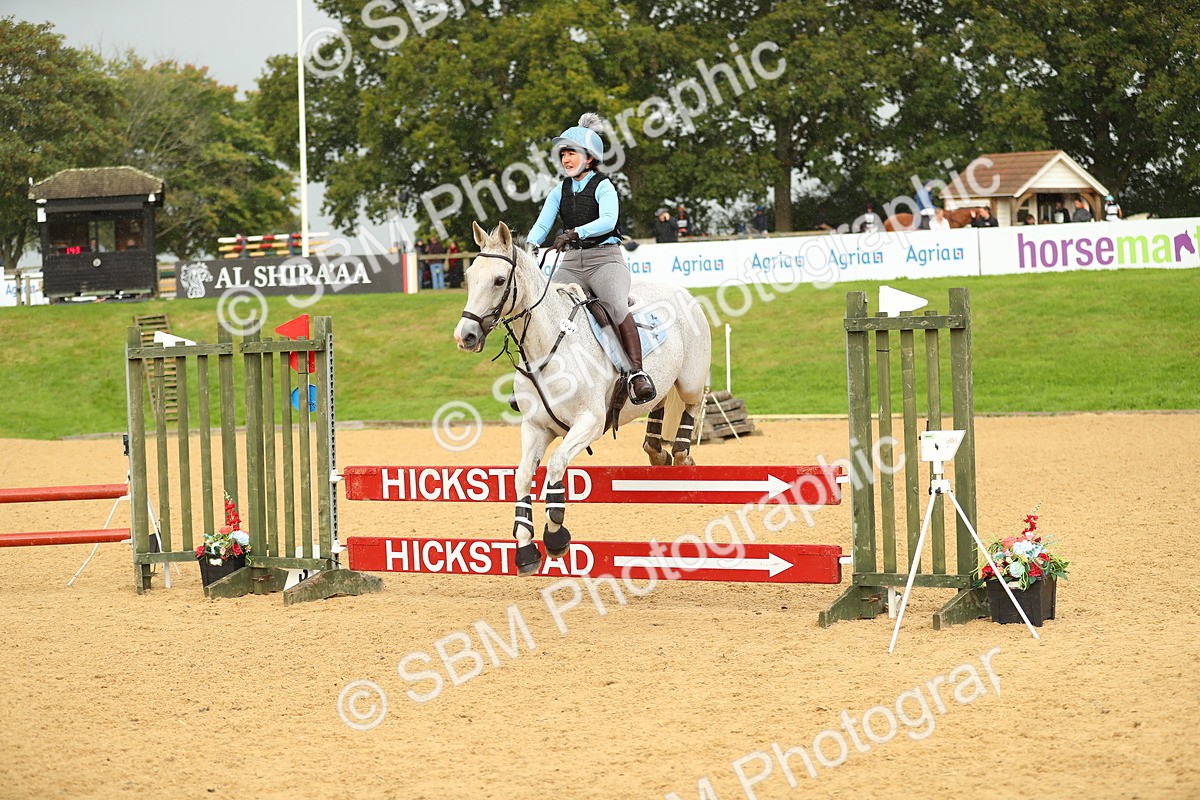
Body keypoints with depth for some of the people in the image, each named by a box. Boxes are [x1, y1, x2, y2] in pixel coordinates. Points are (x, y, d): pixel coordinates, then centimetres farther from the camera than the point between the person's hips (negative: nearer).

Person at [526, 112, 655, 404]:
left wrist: (575, 233, -36)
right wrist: (531, 245, -23)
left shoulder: (603, 187, -3)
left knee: (617, 306, -31)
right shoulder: (559, 193, 12)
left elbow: (608, 220, -21)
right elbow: (542, 223, -1)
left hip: (604, 258, -5)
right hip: (572, 262, 5)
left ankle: (637, 373, -35)